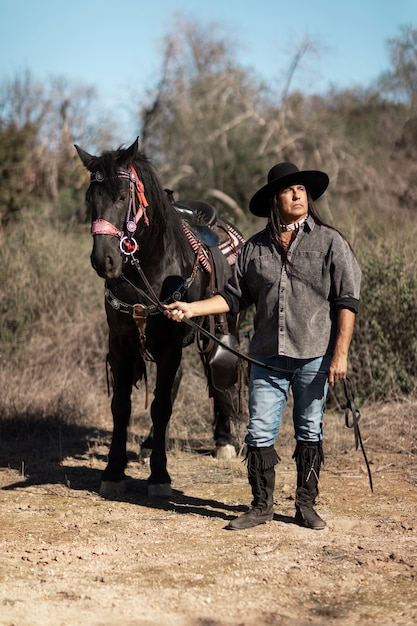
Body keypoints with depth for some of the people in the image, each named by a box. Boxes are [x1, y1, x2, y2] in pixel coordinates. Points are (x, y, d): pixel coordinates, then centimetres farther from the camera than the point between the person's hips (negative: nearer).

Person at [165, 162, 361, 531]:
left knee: (309, 432, 8)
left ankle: (306, 505, 19)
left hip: (314, 355, -2)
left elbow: (347, 302, -5)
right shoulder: (255, 248, 8)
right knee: (260, 432, 2)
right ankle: (261, 506, 13)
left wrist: (340, 354, -11)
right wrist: (192, 308, 1)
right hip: (267, 357, 3)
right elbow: (235, 297, 13)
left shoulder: (330, 242, -2)